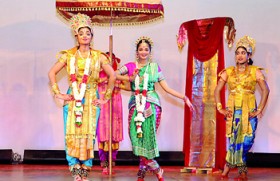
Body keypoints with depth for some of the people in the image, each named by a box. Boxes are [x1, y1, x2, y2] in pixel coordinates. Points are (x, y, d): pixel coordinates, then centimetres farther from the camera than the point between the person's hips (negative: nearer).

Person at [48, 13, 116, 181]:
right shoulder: (69, 55, 6)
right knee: (72, 134, -7)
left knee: (88, 135, -3)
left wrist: (106, 98, 1)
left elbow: (112, 76, 5)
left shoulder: (99, 56, 4)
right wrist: (58, 93, 0)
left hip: (91, 100, 0)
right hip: (72, 99, 1)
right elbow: (52, 73, 8)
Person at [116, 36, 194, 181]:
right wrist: (129, 78, -7)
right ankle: (156, 169, 2)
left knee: (148, 136, -9)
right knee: (137, 136, -9)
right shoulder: (131, 66, 9)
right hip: (136, 105, 0)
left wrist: (184, 97, 3)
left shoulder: (155, 67, 10)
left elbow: (166, 88, 9)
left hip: (151, 105, 0)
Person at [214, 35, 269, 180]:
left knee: (245, 141, -4)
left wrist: (259, 110, -9)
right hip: (232, 110, 1)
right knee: (235, 140, -1)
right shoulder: (228, 72, 6)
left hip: (249, 111, -1)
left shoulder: (255, 71, 0)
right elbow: (217, 90, 6)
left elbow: (265, 90, -4)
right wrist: (220, 108, -2)